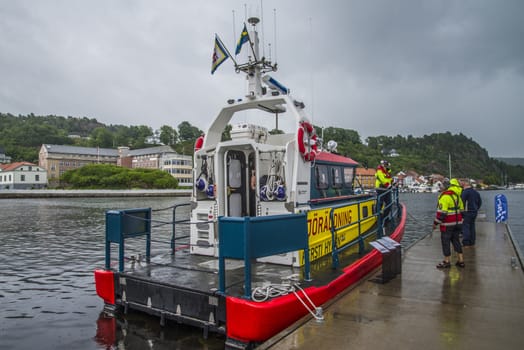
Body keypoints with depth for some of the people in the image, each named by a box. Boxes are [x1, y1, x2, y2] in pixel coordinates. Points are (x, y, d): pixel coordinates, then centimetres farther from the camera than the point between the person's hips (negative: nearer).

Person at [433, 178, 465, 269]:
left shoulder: (445, 196, -17)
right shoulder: (457, 195, 11)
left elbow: (441, 212, -20)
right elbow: (461, 209, 19)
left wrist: (435, 223, -12)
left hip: (447, 224, -8)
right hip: (458, 223, 8)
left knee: (445, 241, 2)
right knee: (456, 240, 15)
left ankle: (447, 261, 8)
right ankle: (461, 261, 18)